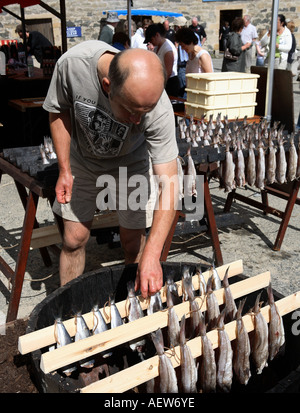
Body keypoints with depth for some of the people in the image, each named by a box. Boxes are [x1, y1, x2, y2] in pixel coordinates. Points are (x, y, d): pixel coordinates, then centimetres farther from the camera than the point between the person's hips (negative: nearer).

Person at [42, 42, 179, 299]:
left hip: (130, 163, -1)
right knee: (73, 239, 2)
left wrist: (152, 254, -40)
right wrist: (64, 169, -13)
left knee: (133, 242, 2)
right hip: (82, 159, 2)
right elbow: (59, 111, -11)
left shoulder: (159, 110, -37)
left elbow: (169, 186, -34)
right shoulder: (73, 63, -34)